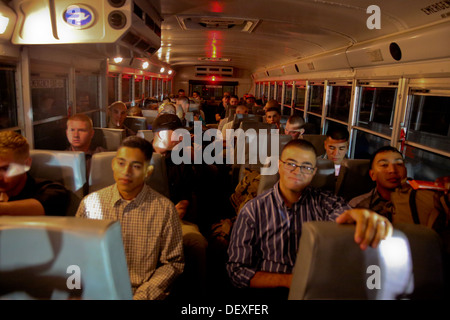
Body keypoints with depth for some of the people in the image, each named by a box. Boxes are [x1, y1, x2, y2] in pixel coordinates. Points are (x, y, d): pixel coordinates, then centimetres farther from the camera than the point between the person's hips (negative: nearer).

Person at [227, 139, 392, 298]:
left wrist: (366, 216, -44)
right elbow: (237, 270, -3)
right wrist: (287, 280, -13)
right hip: (271, 294, -2)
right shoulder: (253, 210, -3)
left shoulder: (325, 202, 1)